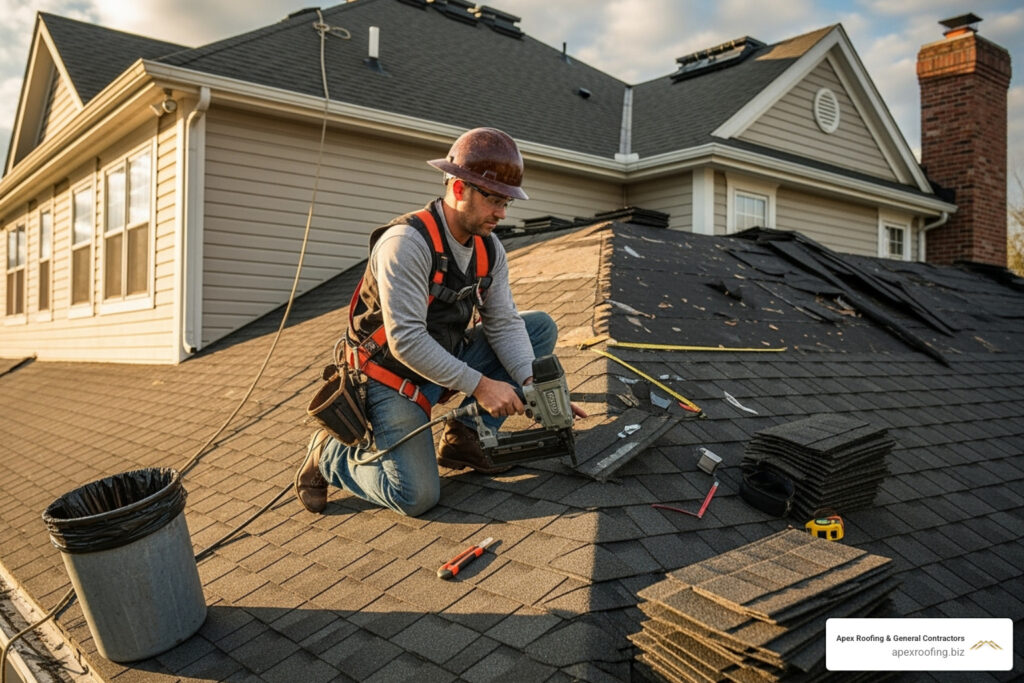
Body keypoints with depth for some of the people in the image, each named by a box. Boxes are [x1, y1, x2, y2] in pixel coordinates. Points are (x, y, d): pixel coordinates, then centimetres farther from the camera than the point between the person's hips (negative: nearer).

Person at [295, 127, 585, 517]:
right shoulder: (407, 241, -26)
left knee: (541, 327, -1)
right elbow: (405, 341, -30)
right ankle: (329, 454, 9)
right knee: (417, 497, -21)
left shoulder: (489, 250, -2)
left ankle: (464, 437, 1)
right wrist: (478, 385, -30)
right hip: (394, 375, -8)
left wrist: (533, 384, -20)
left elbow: (503, 324, -4)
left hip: (447, 359, 8)